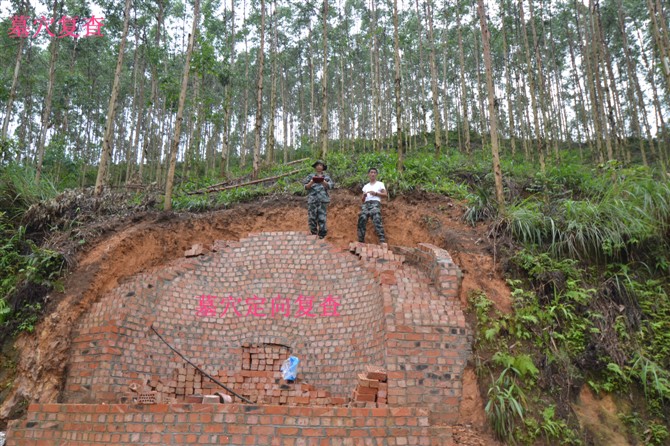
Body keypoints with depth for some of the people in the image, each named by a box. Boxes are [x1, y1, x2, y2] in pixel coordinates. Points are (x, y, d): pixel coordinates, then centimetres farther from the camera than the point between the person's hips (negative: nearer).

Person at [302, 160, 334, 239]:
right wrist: (311, 183, -15)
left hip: (322, 200, 0)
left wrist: (323, 182, -19)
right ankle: (313, 234, 12)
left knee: (322, 217, -4)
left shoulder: (326, 177, 13)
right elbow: (306, 187, 5)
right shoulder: (310, 176, 11)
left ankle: (322, 235, 3)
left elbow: (330, 186, -1)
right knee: (312, 217, 0)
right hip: (312, 199, 0)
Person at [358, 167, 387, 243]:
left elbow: (385, 194, 8)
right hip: (366, 204, 4)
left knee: (377, 220, -27)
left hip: (375, 203, -4)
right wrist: (364, 196, 1)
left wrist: (376, 193, -5)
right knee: (362, 219, -18)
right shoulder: (365, 186, 27)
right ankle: (361, 241, -16)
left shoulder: (380, 184, 18)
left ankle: (382, 240, -35)